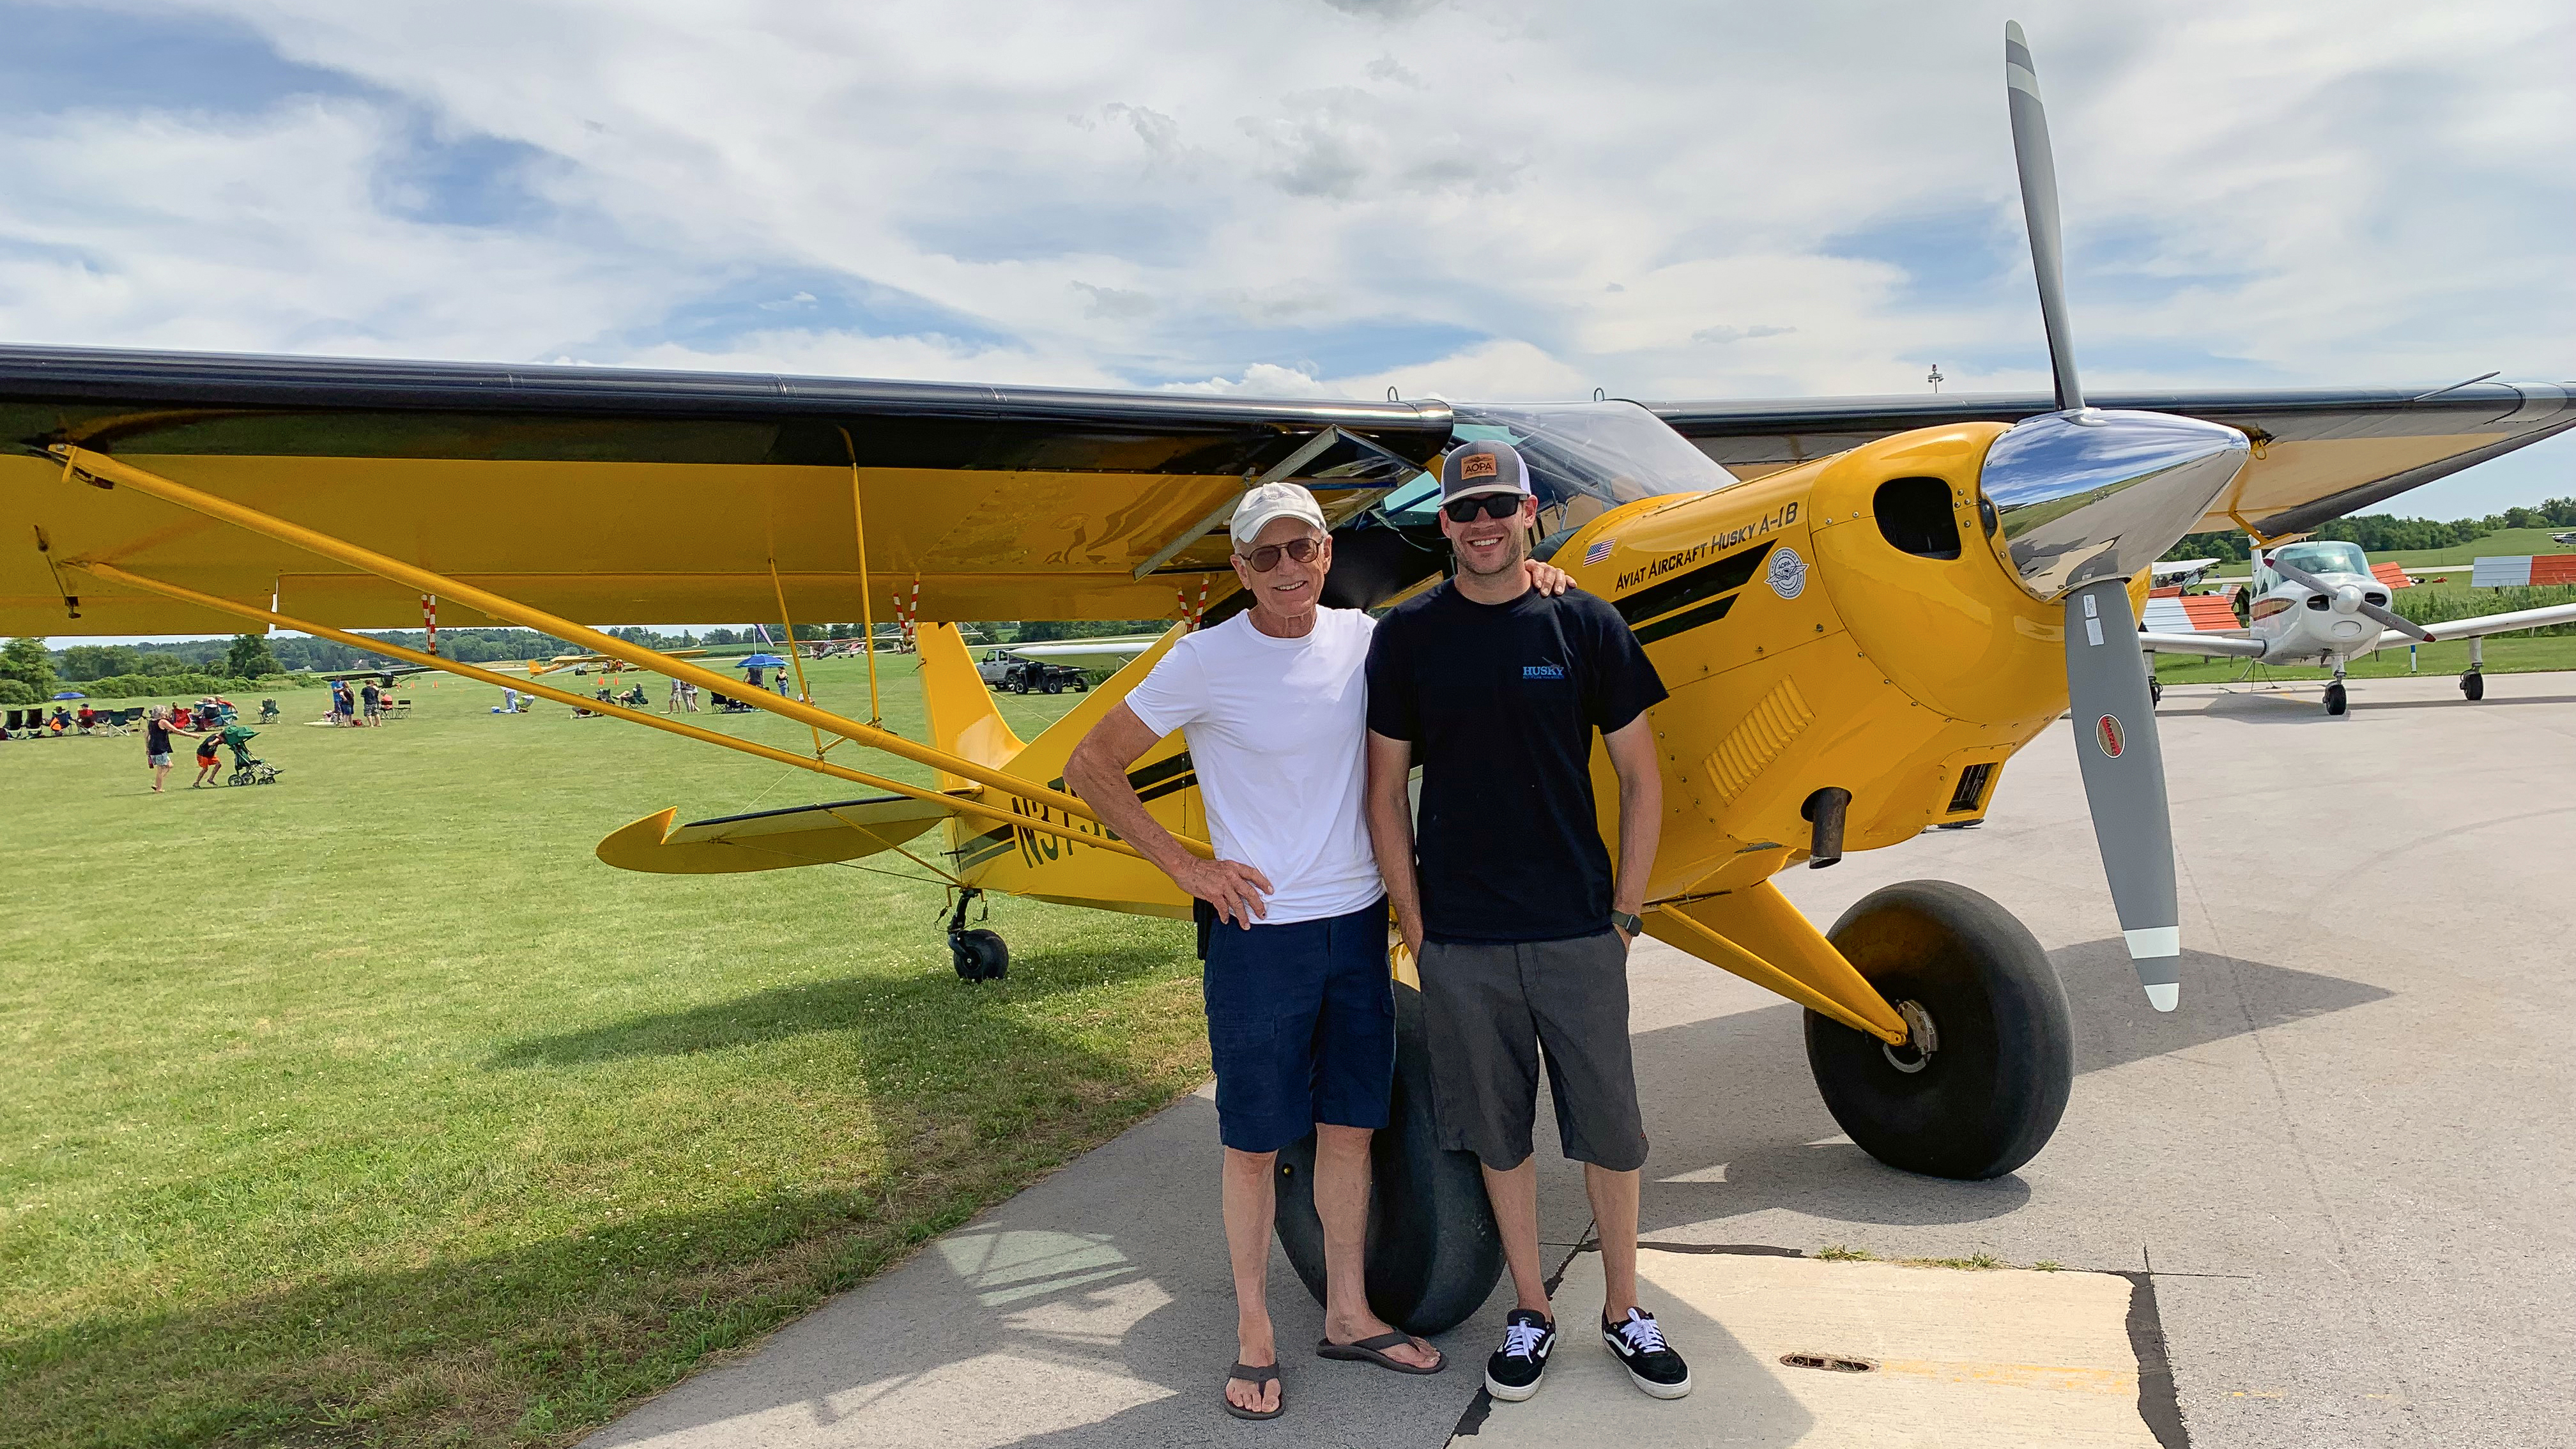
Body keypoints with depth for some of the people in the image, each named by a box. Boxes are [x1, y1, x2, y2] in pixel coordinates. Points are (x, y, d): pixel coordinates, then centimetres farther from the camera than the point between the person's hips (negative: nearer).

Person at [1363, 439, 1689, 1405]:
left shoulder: (1586, 625, 0)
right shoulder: (1407, 636, 1)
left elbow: (1640, 780, 4)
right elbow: (1386, 790, 4)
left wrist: (1625, 914, 0)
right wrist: (1415, 925, 0)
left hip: (1578, 933, 0)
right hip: (1460, 940, 0)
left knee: (1610, 1130, 9)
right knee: (1498, 1134, 11)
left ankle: (1624, 1309, 30)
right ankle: (1531, 1310, 29)